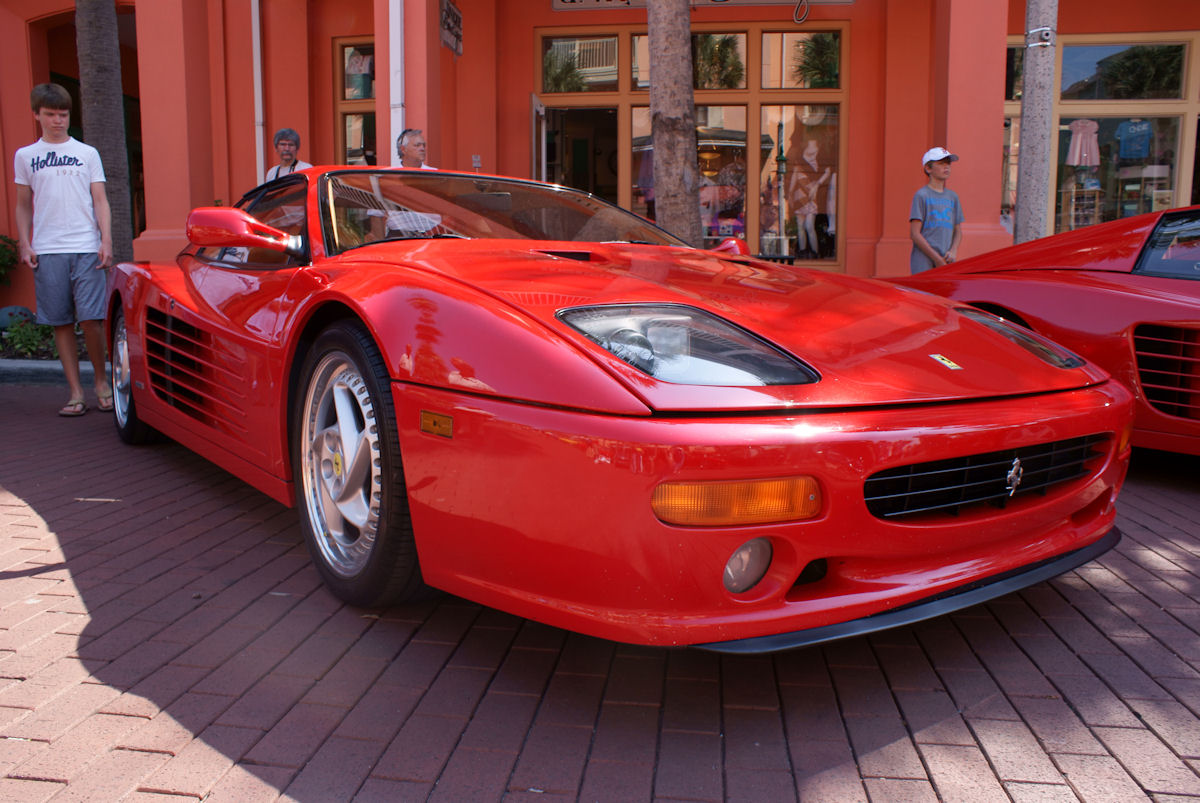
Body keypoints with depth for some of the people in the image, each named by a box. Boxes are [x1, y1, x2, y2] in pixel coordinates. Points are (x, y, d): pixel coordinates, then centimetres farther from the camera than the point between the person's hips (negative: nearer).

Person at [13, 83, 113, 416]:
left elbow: (100, 201, 8)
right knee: (61, 323, 1)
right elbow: (23, 206, 15)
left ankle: (101, 381, 9)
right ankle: (75, 391, 7)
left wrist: (106, 240, -4)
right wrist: (24, 244, 3)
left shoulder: (87, 153, 12)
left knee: (91, 319, -9)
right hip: (46, 251, 2)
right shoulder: (25, 156, 14)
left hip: (86, 249, -1)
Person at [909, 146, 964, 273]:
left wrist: (953, 251, -2)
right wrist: (937, 258, -11)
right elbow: (914, 233, -7)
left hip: (946, 262, 6)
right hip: (923, 263, -6)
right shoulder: (921, 195, -1)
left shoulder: (953, 196, 18)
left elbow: (958, 231, 20)